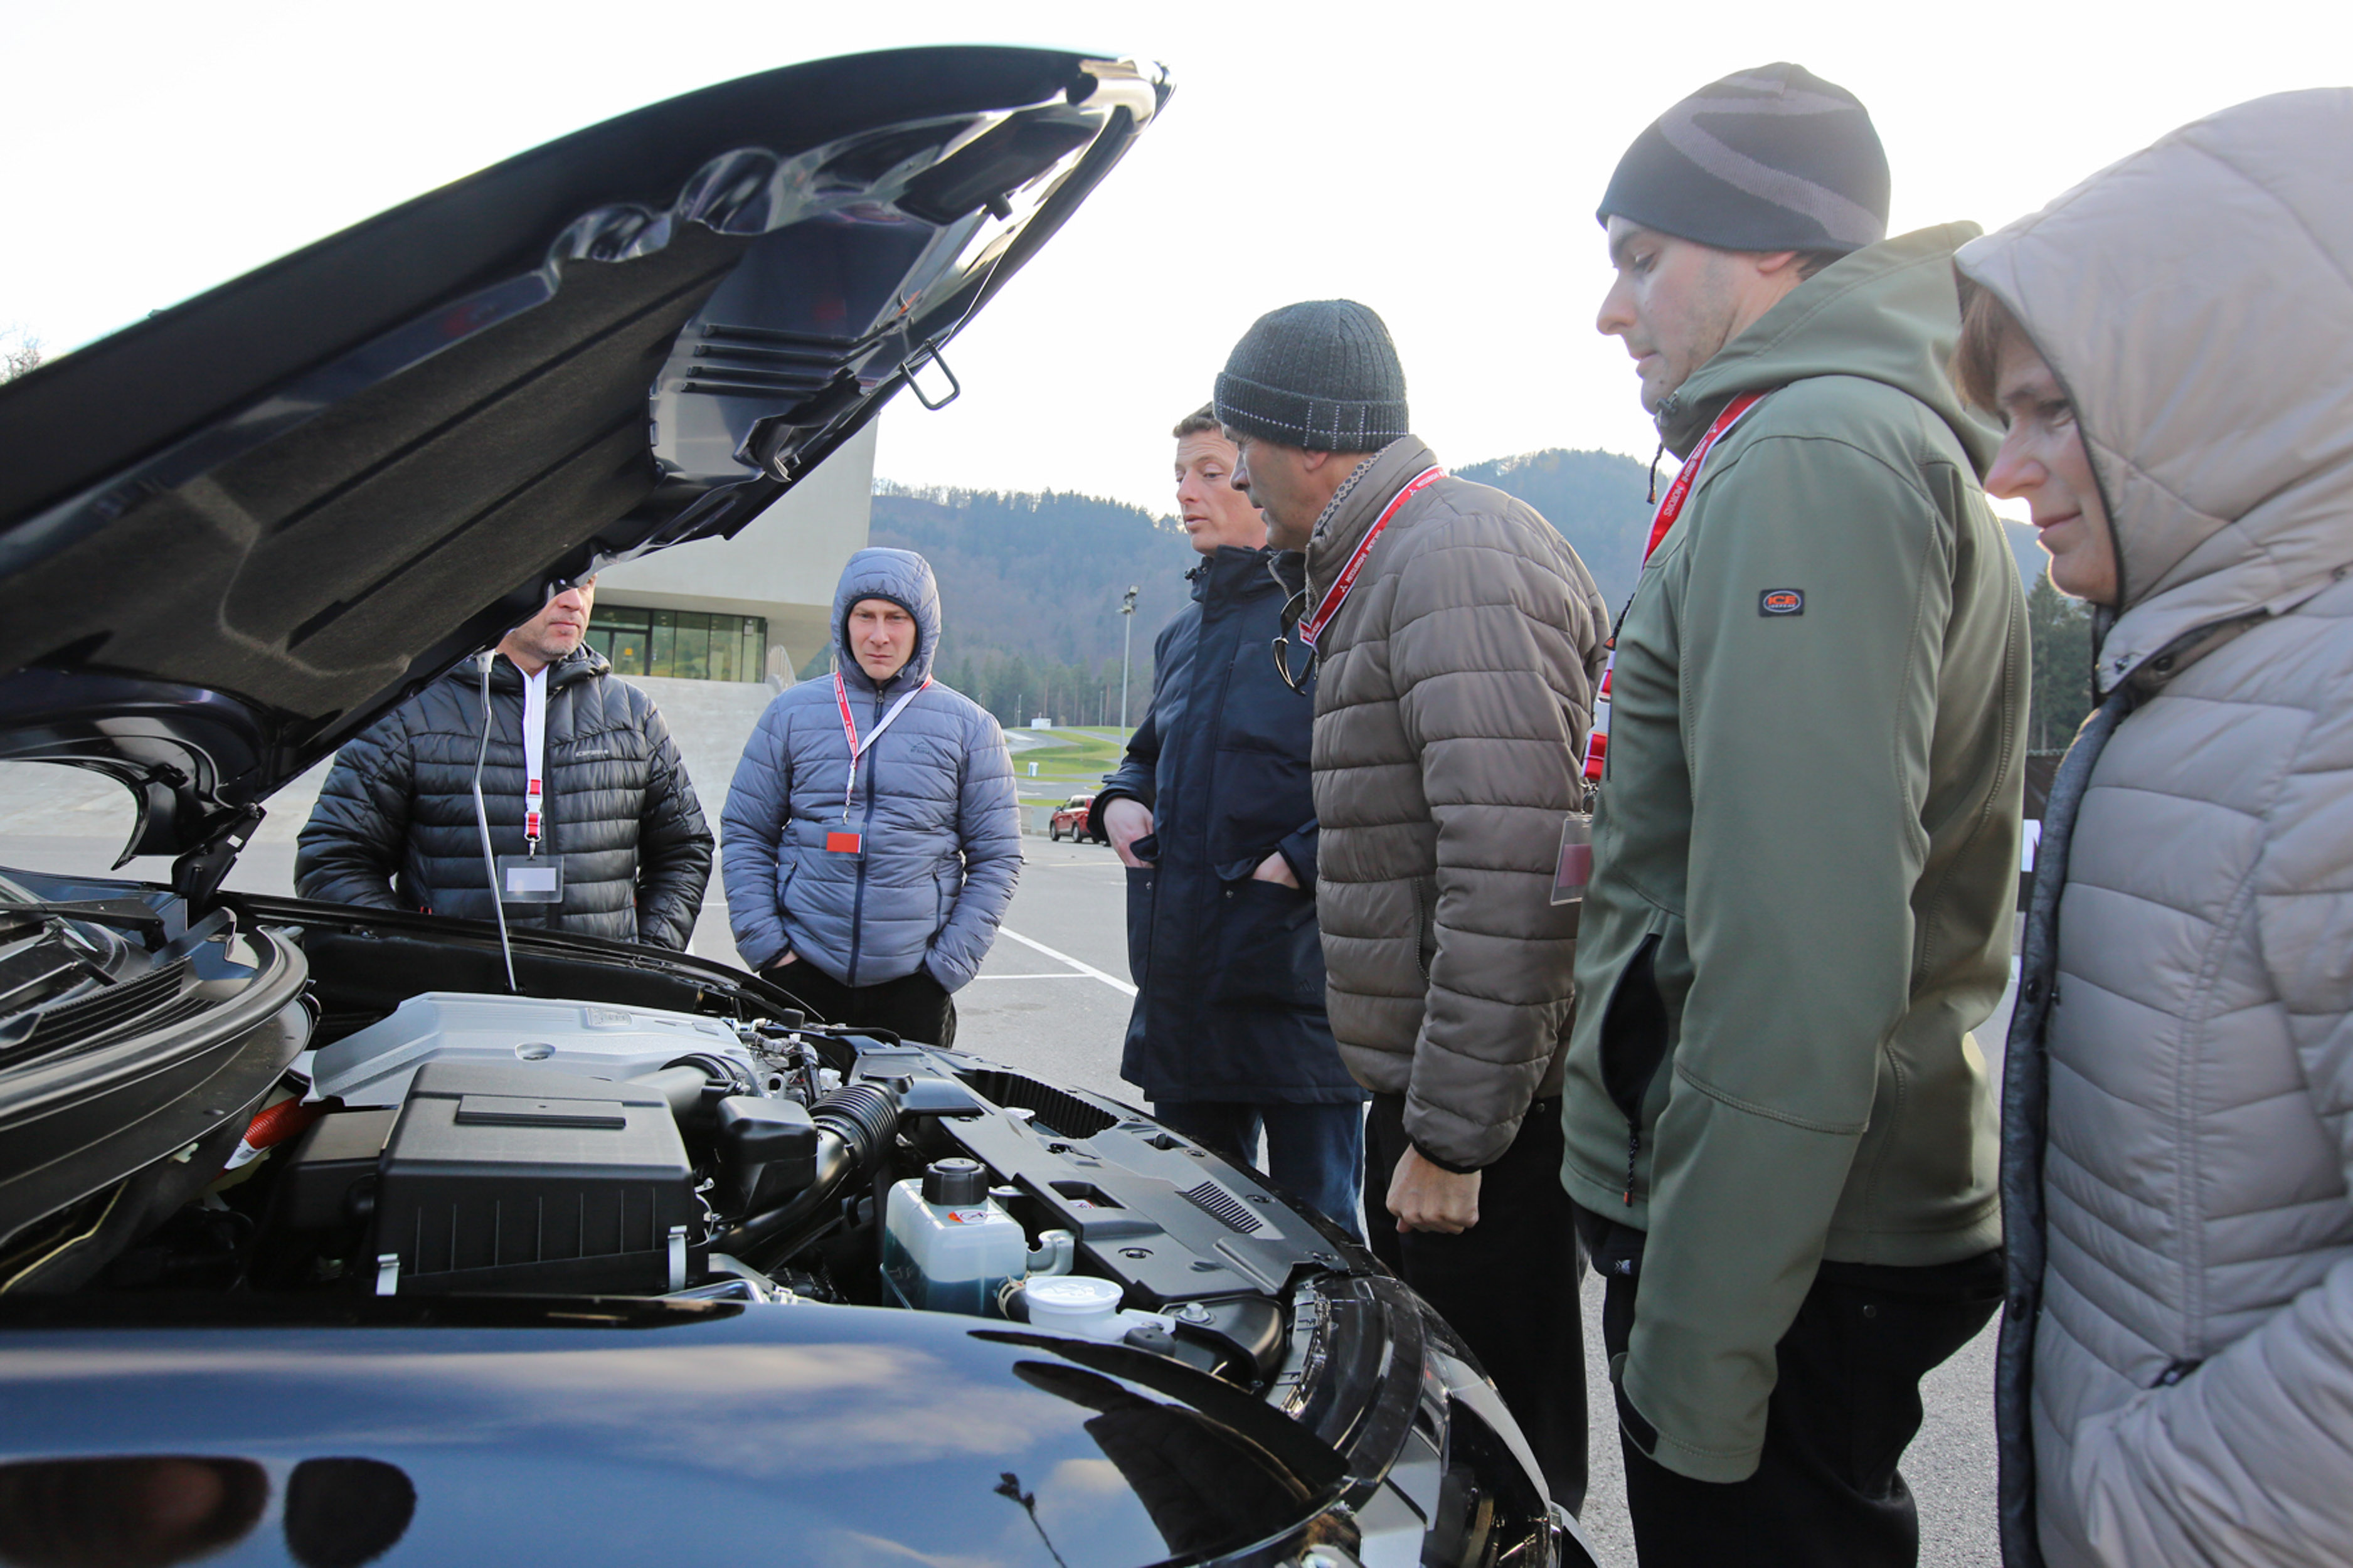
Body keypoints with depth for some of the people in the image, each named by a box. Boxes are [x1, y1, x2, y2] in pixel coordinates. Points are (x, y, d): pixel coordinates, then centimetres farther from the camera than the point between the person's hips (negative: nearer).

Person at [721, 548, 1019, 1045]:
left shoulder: (970, 728, 4)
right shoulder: (792, 714, 7)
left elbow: (996, 858, 4)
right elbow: (745, 835, 9)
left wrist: (950, 964, -4)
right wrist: (764, 943, -2)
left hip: (913, 984, -1)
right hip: (800, 973, 1)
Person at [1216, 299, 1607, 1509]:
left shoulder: (1461, 560, -18)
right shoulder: (1390, 565, 17)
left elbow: (1515, 880, -26)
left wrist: (1452, 1136, -23)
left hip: (1480, 1099, -10)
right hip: (1429, 1086, 10)